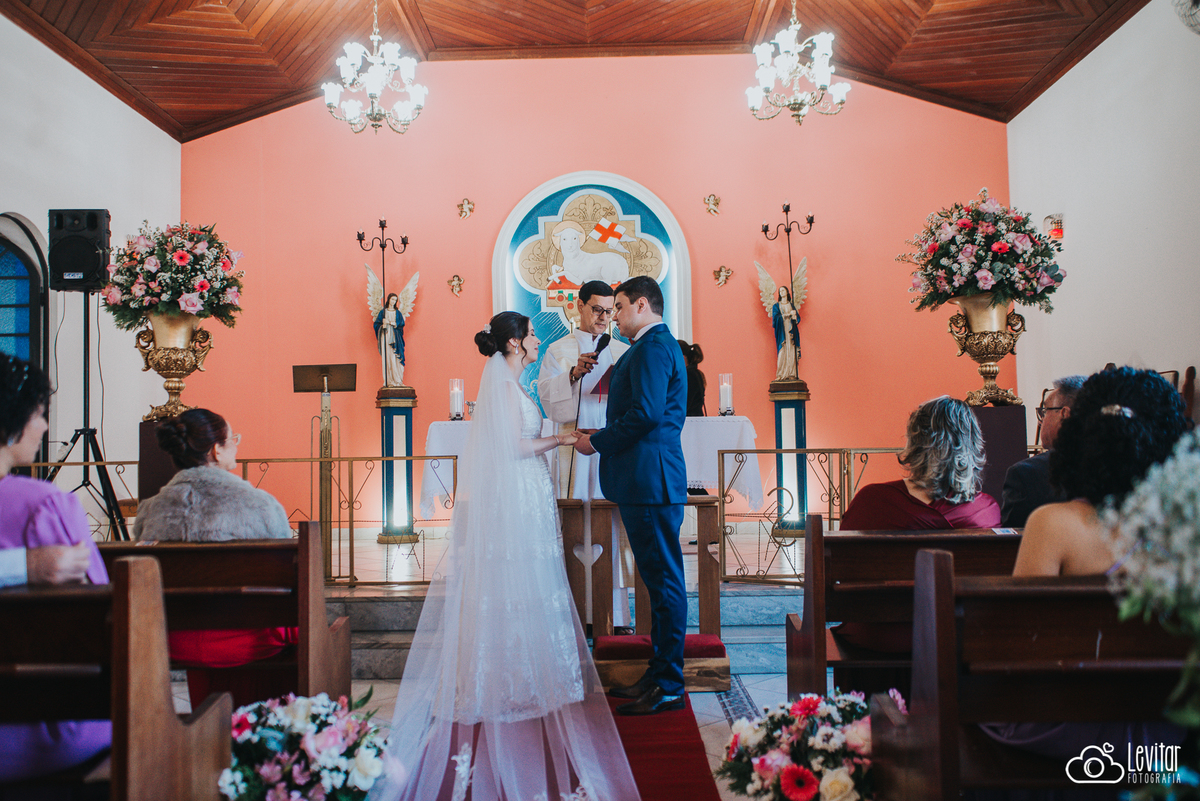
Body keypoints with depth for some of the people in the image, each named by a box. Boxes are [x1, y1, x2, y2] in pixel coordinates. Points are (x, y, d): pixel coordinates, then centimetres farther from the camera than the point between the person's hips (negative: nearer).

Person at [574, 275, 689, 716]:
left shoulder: (653, 347, -12)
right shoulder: (654, 346, 21)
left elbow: (646, 414, -22)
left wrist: (597, 442, -10)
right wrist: (605, 437, 13)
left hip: (650, 479, -11)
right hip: (647, 480, 11)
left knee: (664, 579, -5)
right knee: (659, 578, 14)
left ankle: (668, 687, 1)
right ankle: (660, 674, 22)